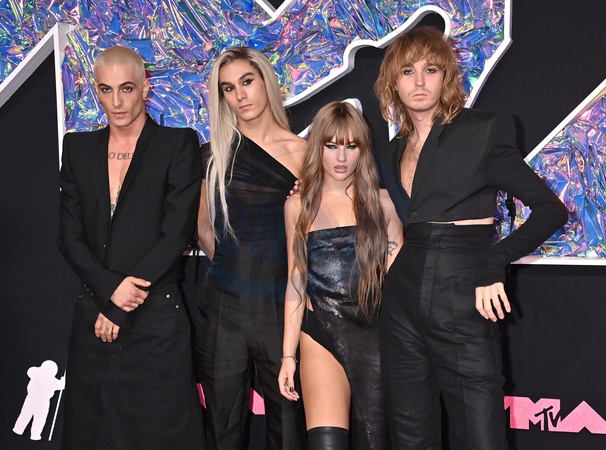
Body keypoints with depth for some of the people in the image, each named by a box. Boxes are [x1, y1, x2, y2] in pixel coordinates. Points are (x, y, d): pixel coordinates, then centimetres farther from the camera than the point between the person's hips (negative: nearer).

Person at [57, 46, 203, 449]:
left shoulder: (178, 144, -3)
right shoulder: (78, 148, 10)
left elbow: (176, 233, -10)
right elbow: (70, 236, 5)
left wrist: (120, 308, -10)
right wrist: (110, 289, -12)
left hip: (157, 320, -4)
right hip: (94, 318, 4)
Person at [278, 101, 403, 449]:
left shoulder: (381, 201, 5)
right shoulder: (299, 206, 8)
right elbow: (296, 282, 9)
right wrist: (288, 355, 6)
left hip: (373, 332, 0)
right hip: (320, 334, 0)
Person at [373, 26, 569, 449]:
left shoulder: (482, 131, -4)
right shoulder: (393, 153, 13)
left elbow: (552, 209, -6)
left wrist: (494, 264, -16)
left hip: (462, 307, -5)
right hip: (403, 307, 5)